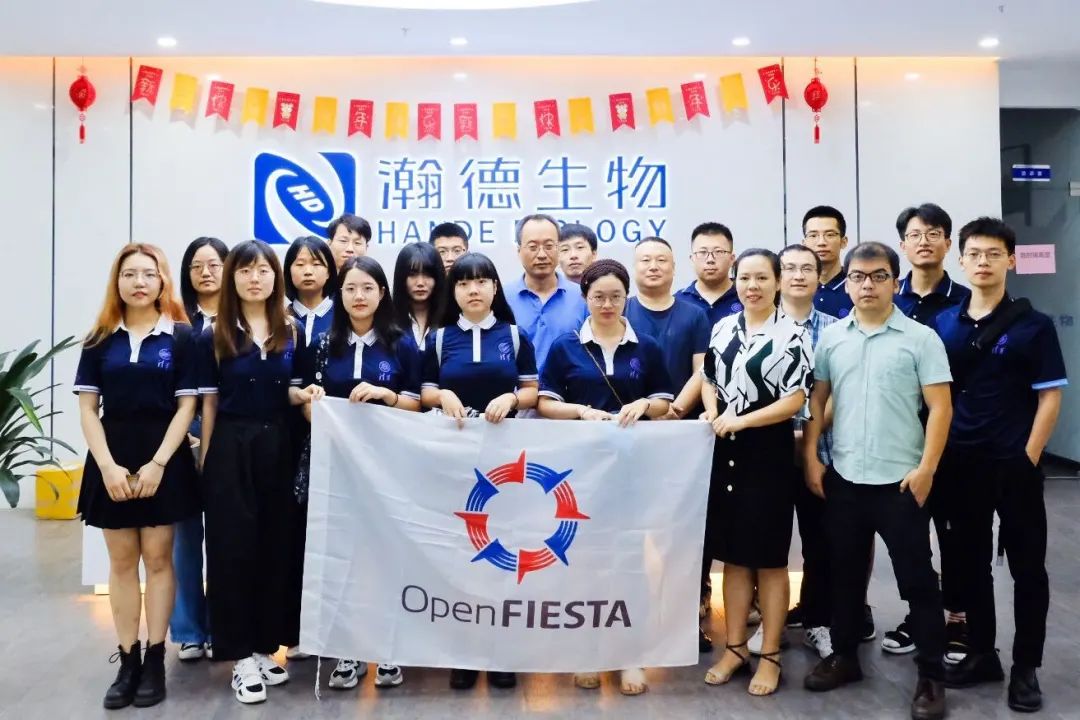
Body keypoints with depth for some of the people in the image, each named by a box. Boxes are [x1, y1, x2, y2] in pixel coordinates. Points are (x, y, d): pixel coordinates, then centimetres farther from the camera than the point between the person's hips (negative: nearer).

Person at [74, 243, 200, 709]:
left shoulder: (181, 336, 0)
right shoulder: (100, 340, 6)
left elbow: (186, 406, -4)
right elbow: (87, 409, 2)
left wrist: (157, 463, -12)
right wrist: (108, 465, -10)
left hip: (164, 460, -2)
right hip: (112, 461, 2)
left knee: (157, 558, 3)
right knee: (122, 562, 7)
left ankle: (154, 661, 12)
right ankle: (127, 662, 15)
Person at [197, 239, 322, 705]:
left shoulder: (292, 333, 7)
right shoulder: (214, 338, 0)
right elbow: (209, 404, 1)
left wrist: (305, 394, -10)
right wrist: (205, 462, -1)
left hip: (278, 446, 3)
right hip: (231, 448, -2)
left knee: (276, 544, 7)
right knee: (233, 546, 0)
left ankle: (265, 647, 22)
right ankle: (241, 656, 11)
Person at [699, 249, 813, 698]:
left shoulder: (792, 335, -7)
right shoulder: (722, 328, 9)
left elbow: (795, 400, -11)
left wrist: (742, 421, -17)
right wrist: (713, 417, -3)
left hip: (769, 453, -4)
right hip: (725, 453, 5)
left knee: (770, 558, 7)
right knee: (733, 556, 13)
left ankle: (770, 655, 21)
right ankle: (734, 648, 25)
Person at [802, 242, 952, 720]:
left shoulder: (921, 338, -4)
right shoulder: (831, 338, 6)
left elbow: (940, 407, -6)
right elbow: (816, 401, 9)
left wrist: (926, 469, -12)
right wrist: (810, 458, 2)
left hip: (901, 480, -3)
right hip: (842, 478, 3)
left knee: (917, 579, 5)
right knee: (845, 573, 15)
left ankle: (931, 676, 19)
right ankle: (844, 656, 31)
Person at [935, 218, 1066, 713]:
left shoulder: (1033, 325, -4)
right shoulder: (943, 324, 5)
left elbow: (1050, 397, -5)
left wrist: (1028, 459, -11)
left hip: (1014, 464, -3)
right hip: (958, 464, 3)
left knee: (1027, 567, 7)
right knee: (970, 563, 13)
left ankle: (1025, 667, 20)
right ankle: (981, 654, 28)